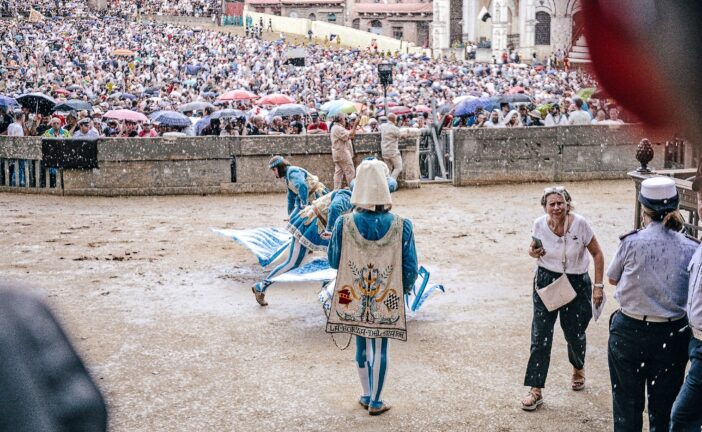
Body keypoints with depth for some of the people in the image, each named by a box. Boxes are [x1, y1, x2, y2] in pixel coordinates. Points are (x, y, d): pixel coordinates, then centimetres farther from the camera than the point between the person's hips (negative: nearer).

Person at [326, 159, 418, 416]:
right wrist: (406, 288, 11)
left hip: (354, 299, 1)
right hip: (387, 300, -1)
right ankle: (376, 402, 21)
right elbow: (410, 267, -8)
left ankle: (367, 396, 33)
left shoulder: (345, 224, -15)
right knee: (380, 349, 11)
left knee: (362, 346, 19)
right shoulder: (401, 227, -16)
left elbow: (333, 261, -2)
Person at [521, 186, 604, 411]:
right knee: (540, 336, -5)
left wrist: (598, 286, -9)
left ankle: (578, 368, 47)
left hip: (576, 284, -1)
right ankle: (535, 390, 1)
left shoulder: (580, 224, -17)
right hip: (546, 281, 1)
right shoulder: (539, 224, -11)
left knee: (574, 333, 13)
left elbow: (597, 254, -7)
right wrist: (533, 252, -15)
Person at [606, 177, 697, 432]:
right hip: (672, 334, 1)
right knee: (664, 405, 14)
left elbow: (612, 278, 3)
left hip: (629, 331, -1)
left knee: (627, 401, 14)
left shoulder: (632, 242, -12)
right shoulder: (691, 248, -7)